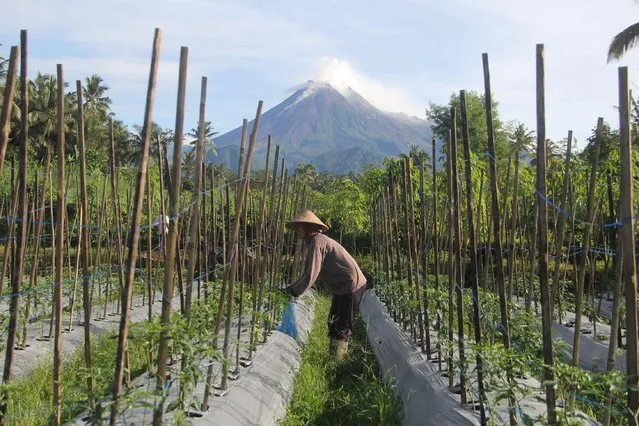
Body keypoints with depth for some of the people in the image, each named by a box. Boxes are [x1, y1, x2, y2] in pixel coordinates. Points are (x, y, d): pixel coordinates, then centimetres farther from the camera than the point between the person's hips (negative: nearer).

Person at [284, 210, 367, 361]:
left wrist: (292, 293, -16)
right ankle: (338, 359, 26)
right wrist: (288, 288, 2)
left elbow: (311, 276, -24)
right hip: (344, 287, 10)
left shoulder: (317, 243, -19)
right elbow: (307, 274, 11)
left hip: (351, 286, -10)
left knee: (340, 328, -5)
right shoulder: (318, 241, 12)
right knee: (334, 324, 17)